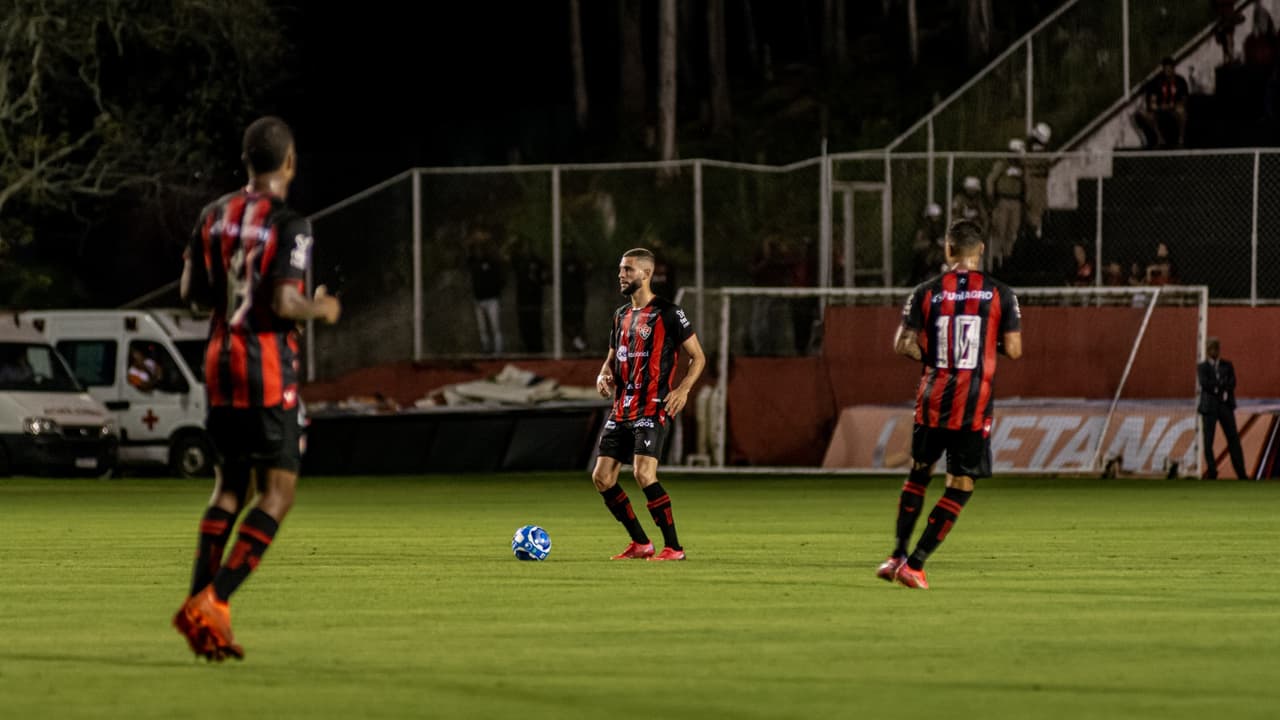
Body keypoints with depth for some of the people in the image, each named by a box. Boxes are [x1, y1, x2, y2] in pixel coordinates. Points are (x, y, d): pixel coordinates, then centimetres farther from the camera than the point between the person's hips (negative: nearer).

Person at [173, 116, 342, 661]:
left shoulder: (214, 216, 6)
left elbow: (190, 291, 9)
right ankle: (213, 601, -13)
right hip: (269, 369, -7)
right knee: (277, 492, -1)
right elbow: (284, 303, -21)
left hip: (220, 361, 7)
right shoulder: (289, 226, -14)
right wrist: (321, 310, -1)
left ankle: (197, 606, 6)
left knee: (230, 486, 16)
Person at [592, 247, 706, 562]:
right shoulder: (622, 315, 16)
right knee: (602, 477, 2)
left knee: (644, 474, -21)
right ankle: (641, 544, 14)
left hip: (652, 408, -8)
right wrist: (604, 376, 3)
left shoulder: (668, 312, -5)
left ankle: (673, 547, -12)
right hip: (622, 410, 8)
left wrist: (683, 389, -18)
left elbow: (698, 356, -3)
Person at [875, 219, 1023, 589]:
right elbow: (1014, 349, -3)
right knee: (961, 485, 4)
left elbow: (902, 345, -1)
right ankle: (915, 563, -4)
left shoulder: (926, 292, 0)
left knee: (919, 473, 20)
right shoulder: (1000, 293, -3)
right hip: (975, 406, -2)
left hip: (932, 400, 2)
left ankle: (898, 556, 22)